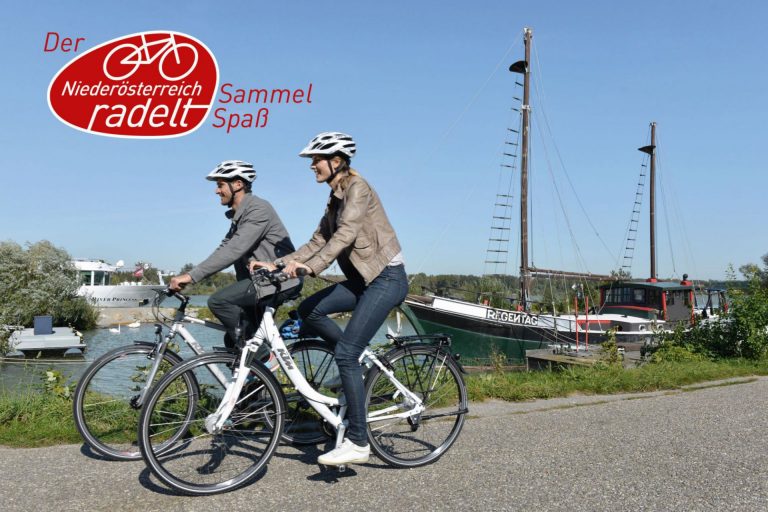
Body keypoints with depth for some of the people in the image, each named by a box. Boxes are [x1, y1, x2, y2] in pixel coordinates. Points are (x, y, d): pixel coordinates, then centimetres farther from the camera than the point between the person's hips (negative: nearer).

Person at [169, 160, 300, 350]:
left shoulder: (258, 209, -15)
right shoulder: (238, 215, 16)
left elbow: (234, 250, -25)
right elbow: (224, 249, 12)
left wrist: (192, 276, -27)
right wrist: (187, 277, 2)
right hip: (262, 279, 10)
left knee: (218, 301, -20)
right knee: (234, 340, 10)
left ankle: (262, 356, -10)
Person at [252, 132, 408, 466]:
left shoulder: (357, 188, -12)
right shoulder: (336, 198, 15)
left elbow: (344, 235, -26)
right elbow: (318, 241, 11)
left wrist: (311, 267, -38)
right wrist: (277, 263, 3)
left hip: (388, 278, -9)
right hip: (365, 278, 9)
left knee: (345, 354, -14)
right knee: (309, 311, -2)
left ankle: (358, 443, -4)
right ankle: (361, 360, 11)